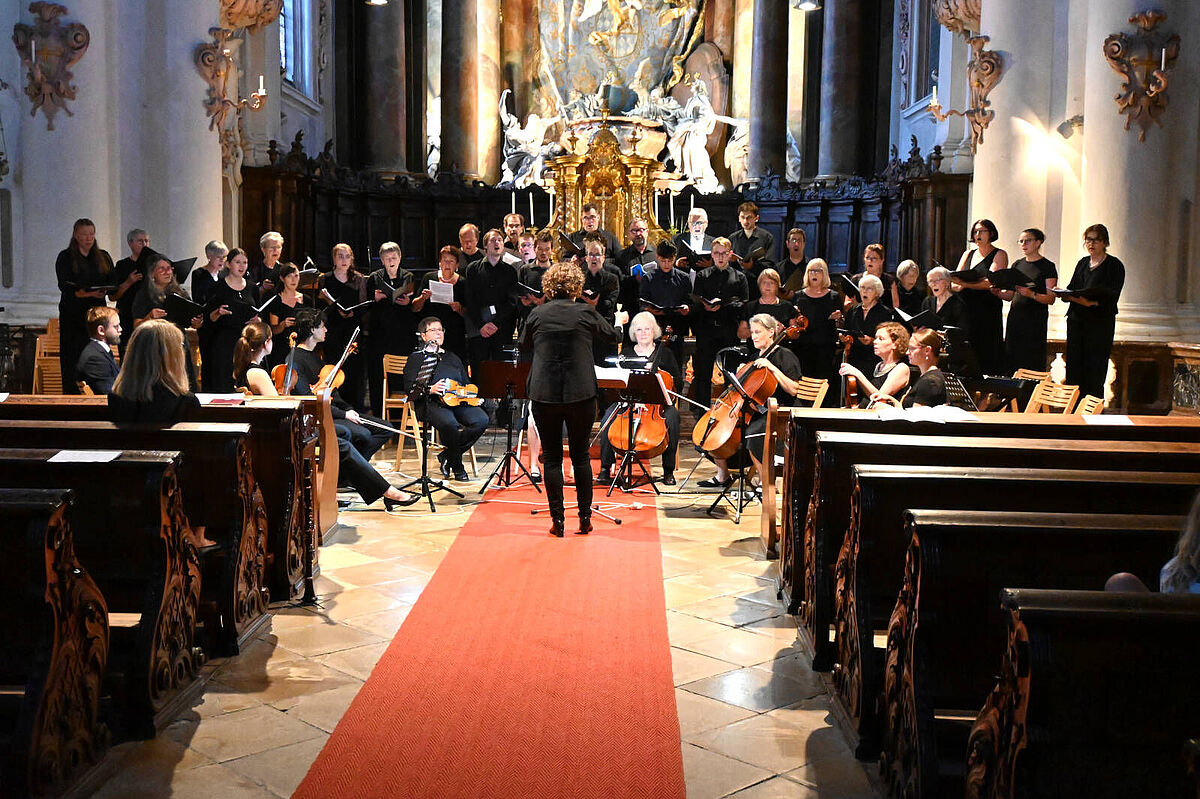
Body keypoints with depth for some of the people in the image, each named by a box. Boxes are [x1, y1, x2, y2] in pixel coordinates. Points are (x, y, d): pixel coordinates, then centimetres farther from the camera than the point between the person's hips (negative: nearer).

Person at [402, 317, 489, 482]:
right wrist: (430, 389, -17)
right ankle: (457, 466, -15)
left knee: (481, 420, -24)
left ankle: (447, 455, -10)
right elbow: (409, 387, 1)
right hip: (429, 402, -5)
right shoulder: (416, 358, 13)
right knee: (448, 423, -38)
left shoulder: (452, 358, 31)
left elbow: (466, 382, 30)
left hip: (459, 400, 5)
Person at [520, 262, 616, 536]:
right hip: (581, 393, 0)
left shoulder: (537, 314, 0)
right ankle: (585, 518, 15)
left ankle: (557, 520, 7)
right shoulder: (585, 313, -4)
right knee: (580, 455, 11)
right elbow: (611, 334, 13)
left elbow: (524, 344, 17)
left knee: (552, 457, 6)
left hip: (544, 394, 0)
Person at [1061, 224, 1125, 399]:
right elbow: (1071, 287, 16)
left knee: (1095, 366, -6)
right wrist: (1065, 294, -8)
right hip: (1076, 318, 5)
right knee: (1074, 363, 3)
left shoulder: (1114, 265, -2)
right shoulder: (1083, 263, 17)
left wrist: (1093, 302, -29)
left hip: (1100, 321, -5)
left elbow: (1112, 296, -12)